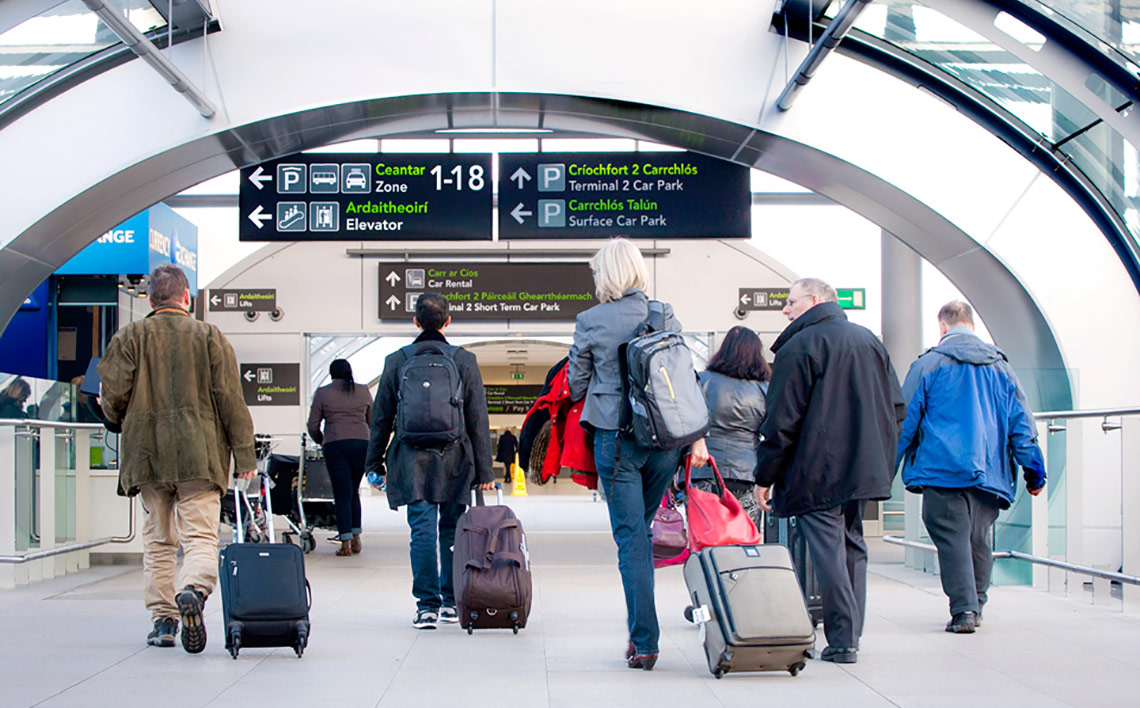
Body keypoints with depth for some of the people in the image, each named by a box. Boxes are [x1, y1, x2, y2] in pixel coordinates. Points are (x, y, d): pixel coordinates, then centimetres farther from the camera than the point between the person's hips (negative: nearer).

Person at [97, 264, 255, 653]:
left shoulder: (129, 337, 4)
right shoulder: (210, 336, 2)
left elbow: (112, 395, -1)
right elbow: (230, 399, -1)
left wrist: (125, 424, 23)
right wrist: (244, 455, 3)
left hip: (146, 454, 2)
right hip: (199, 455, -2)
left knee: (158, 540, 12)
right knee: (201, 535, -3)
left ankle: (162, 619, 11)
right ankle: (193, 590, -31)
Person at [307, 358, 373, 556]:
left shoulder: (323, 393, 3)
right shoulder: (363, 391, 11)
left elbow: (313, 425, 5)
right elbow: (373, 423, 17)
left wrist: (320, 441, 24)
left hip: (336, 445, -2)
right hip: (362, 444, 3)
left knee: (342, 494, 0)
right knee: (354, 492, 15)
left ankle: (346, 543, -4)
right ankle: (356, 539, 12)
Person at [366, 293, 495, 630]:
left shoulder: (397, 361, 3)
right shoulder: (464, 361, 1)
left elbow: (381, 416, 7)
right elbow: (478, 419, 1)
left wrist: (375, 462, 15)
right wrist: (484, 469, 5)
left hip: (412, 461, 0)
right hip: (454, 461, 0)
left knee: (422, 531, -1)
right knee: (452, 530, 10)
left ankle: (427, 605, -5)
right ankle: (451, 602, 16)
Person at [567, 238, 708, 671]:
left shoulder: (590, 322, -3)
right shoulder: (665, 315, 5)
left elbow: (575, 386, 7)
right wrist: (697, 436, 10)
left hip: (616, 437, -3)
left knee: (631, 538, 0)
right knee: (641, 528, 19)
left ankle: (644, 643, -2)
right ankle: (640, 631, 22)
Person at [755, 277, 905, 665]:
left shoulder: (799, 346, -9)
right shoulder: (869, 340, 14)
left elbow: (782, 421, -11)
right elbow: (896, 408, 16)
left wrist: (764, 476, -5)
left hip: (817, 471, -7)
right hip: (865, 469, 7)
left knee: (827, 549, -5)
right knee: (852, 544, 15)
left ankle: (841, 641, -6)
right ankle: (852, 635, 17)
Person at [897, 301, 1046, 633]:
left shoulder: (929, 364, -1)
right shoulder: (1000, 365, 10)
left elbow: (904, 421, 0)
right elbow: (1021, 422, 10)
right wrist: (1034, 471, 15)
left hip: (942, 469, -4)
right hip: (989, 470, 4)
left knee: (952, 538, -2)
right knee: (980, 539, 15)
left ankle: (963, 610, -9)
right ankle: (976, 605, 21)